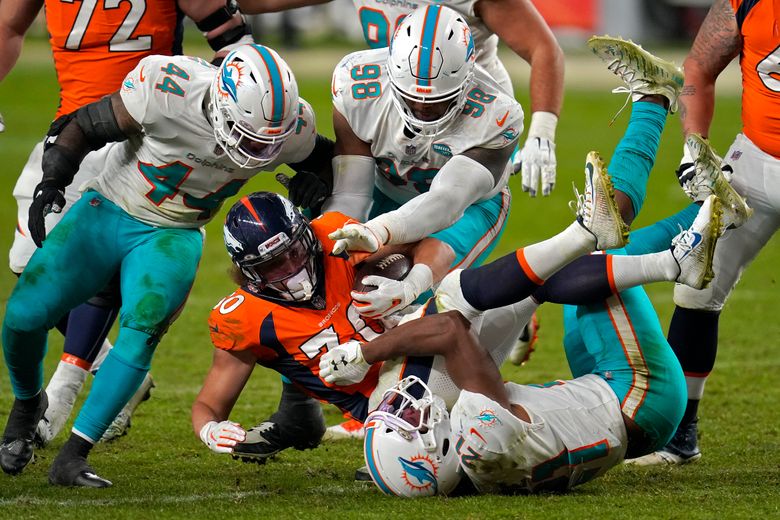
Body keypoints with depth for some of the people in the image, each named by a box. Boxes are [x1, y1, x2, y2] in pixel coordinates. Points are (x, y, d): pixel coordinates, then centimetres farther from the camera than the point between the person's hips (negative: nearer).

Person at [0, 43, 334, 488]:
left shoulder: (290, 129, -19)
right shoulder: (167, 88, -30)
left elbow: (322, 161, 8)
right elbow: (85, 126, -14)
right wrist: (52, 182, -21)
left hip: (172, 235, 1)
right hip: (106, 212, -1)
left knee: (143, 329, -25)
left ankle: (73, 458, -18)